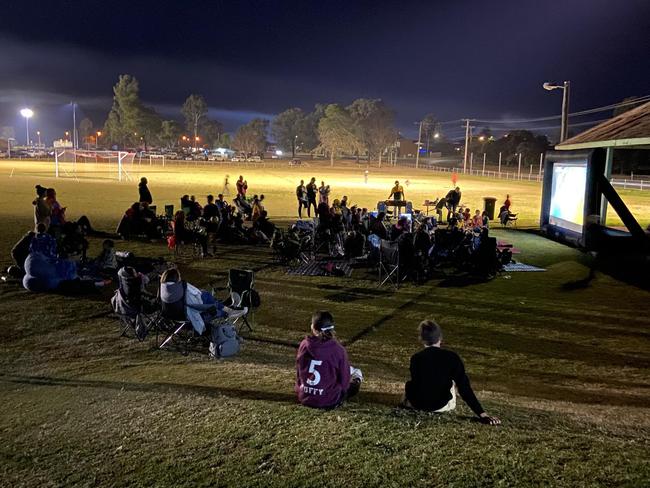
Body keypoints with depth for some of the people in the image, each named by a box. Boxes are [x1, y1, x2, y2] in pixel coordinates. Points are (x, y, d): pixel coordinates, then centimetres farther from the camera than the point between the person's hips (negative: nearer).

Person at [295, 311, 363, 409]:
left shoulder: (304, 345, -11)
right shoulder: (338, 349, -21)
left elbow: (298, 373, 3)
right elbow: (344, 380, -11)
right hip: (328, 402, -4)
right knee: (357, 373, 20)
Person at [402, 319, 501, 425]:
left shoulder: (416, 358, -16)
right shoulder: (452, 357, -15)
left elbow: (416, 383, -2)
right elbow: (464, 388, -17)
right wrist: (482, 414, -13)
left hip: (418, 404, 2)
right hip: (442, 406, -1)